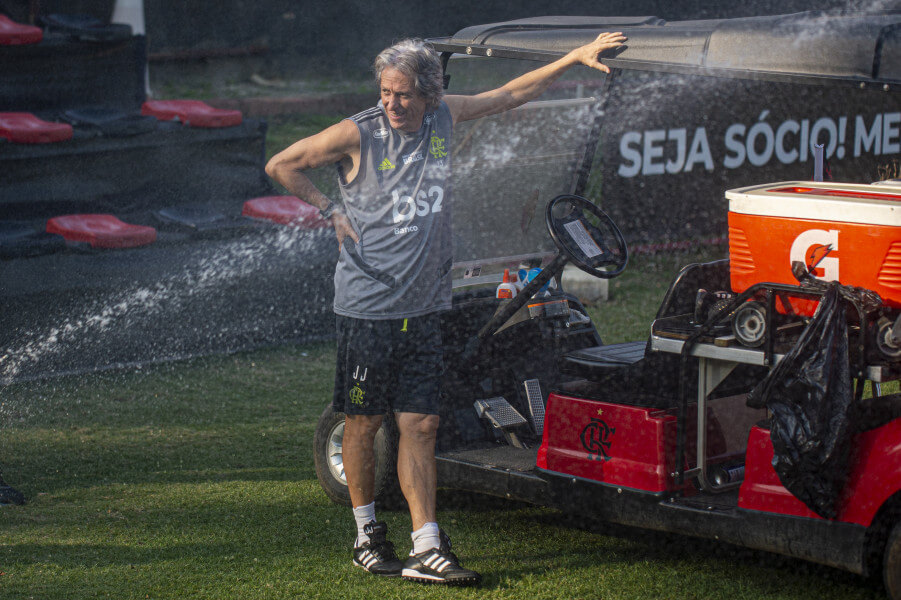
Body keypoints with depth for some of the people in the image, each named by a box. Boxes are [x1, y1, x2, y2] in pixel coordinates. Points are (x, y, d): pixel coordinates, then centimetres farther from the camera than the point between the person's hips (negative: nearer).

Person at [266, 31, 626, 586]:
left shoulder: (445, 118, 3)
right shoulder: (358, 135, -8)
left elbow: (513, 93, 13)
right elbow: (281, 165, 1)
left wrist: (575, 57, 9)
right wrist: (331, 211, -3)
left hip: (424, 308, 3)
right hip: (367, 306, -3)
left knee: (421, 425, 1)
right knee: (364, 422, 6)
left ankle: (427, 549, 1)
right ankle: (367, 534, 22)